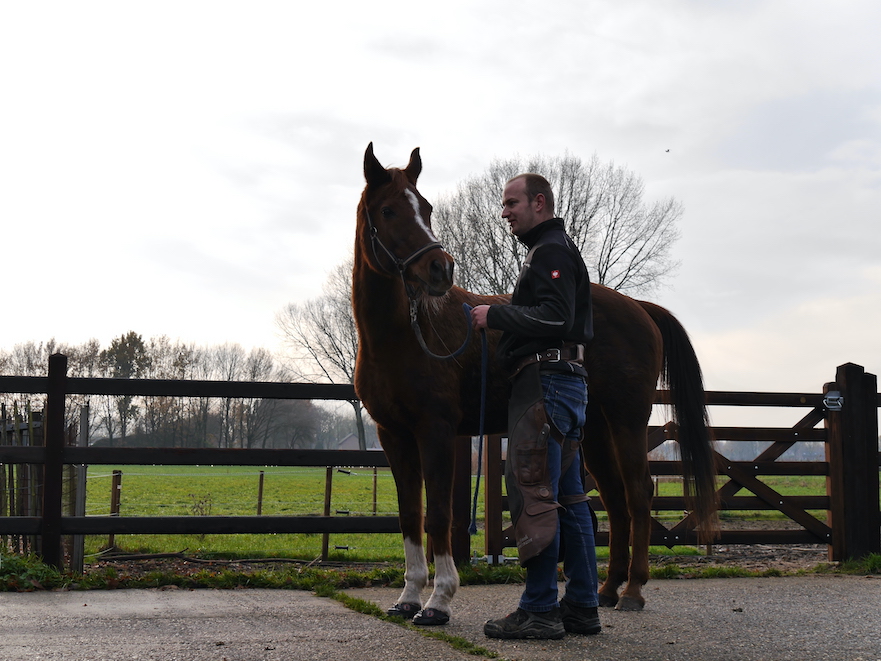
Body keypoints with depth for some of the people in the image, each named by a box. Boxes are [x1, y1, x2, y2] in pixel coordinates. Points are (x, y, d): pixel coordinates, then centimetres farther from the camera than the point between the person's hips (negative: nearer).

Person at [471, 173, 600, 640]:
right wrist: (500, 319, 21)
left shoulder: (550, 251, -8)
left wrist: (495, 316, -13)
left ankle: (539, 609, -11)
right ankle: (582, 607, 13)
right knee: (568, 497, 10)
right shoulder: (558, 251, 25)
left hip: (545, 380, -11)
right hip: (568, 385, 11)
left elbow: (553, 317, -21)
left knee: (533, 493, -11)